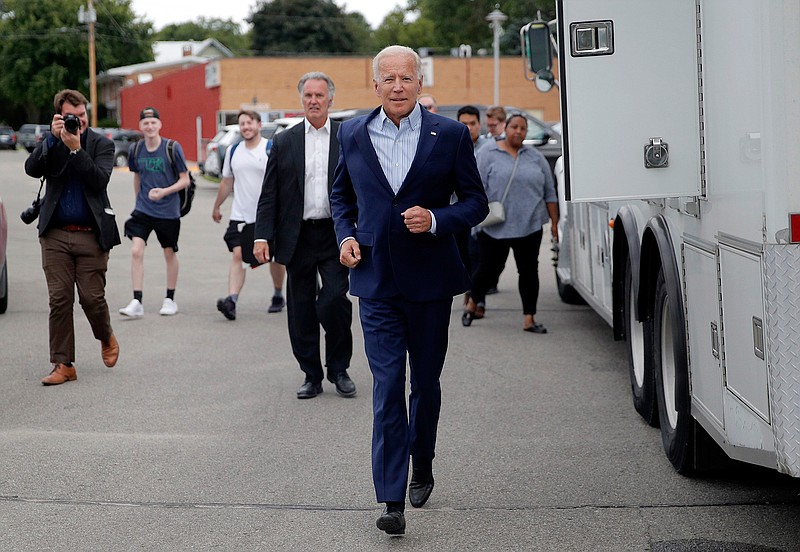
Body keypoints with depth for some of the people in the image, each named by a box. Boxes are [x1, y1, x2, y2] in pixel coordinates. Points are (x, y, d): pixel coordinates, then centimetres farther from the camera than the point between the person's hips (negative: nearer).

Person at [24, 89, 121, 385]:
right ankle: (63, 364, 4)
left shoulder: (102, 144, 2)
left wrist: (76, 149, -18)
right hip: (55, 234, 2)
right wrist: (53, 138, -14)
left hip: (91, 235, -2)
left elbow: (100, 180, -12)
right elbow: (32, 169, -7)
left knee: (92, 297, -2)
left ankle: (107, 338, 30)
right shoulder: (51, 143, 10)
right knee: (59, 299, -1)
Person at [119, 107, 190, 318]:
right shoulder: (135, 149, 1)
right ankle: (137, 302, -10)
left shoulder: (172, 148, -10)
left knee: (169, 253, 11)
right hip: (143, 210, 2)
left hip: (168, 211, -2)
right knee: (136, 251, -12)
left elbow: (185, 180, -7)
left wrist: (164, 191, -21)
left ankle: (170, 300, 26)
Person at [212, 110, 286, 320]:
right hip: (240, 216, 3)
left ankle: (278, 296, 31)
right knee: (238, 256, -10)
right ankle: (231, 301, -20)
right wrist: (216, 207, 25)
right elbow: (227, 182, 20)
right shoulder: (233, 151, 8)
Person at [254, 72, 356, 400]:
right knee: (301, 310, 6)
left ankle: (339, 370, 7)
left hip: (336, 236, -2)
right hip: (298, 236, 2)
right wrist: (262, 236, -3)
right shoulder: (284, 142, 8)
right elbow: (269, 195, 6)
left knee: (334, 301, -13)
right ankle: (311, 376, 17)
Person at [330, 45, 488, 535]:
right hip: (376, 281, 1)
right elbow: (342, 194, 20)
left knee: (426, 382, 13)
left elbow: (476, 202, 1)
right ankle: (392, 500, -7)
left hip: (430, 280, 0)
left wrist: (436, 219, -16)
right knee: (388, 387, -5)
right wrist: (346, 236, 3)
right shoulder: (353, 134, 5)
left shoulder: (450, 135, -2)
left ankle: (422, 467, 37)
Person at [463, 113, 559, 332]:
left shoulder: (536, 158, 12)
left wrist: (554, 222, 10)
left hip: (529, 227, 3)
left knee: (529, 271, 1)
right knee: (489, 269, 4)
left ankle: (529, 318, 5)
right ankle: (472, 304, 28)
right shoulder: (488, 153, 1)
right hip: (495, 227, -3)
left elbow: (550, 193, 14)